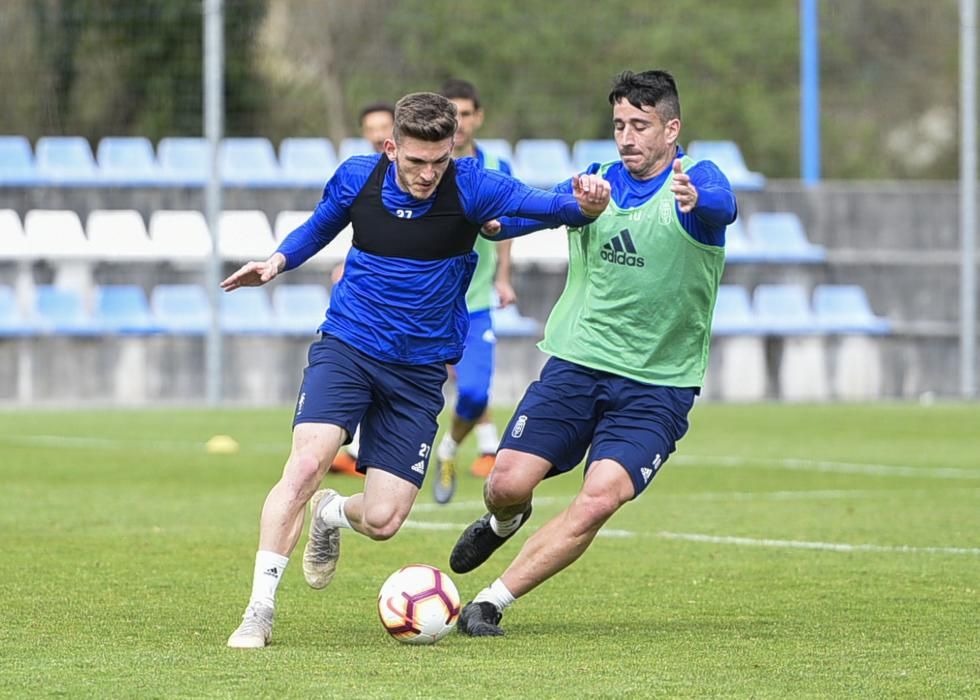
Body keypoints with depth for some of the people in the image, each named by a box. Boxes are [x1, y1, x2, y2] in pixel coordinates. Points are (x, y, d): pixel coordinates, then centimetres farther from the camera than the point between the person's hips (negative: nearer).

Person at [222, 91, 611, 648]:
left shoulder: (468, 186, -12)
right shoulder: (357, 178, -4)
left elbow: (547, 205, -25)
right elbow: (320, 226, 18)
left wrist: (585, 203, -46)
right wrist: (278, 261, 1)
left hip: (420, 371, 0)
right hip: (346, 347, 0)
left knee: (382, 521, -5)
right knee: (306, 464, -24)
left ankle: (330, 515, 34)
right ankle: (261, 608, -14)